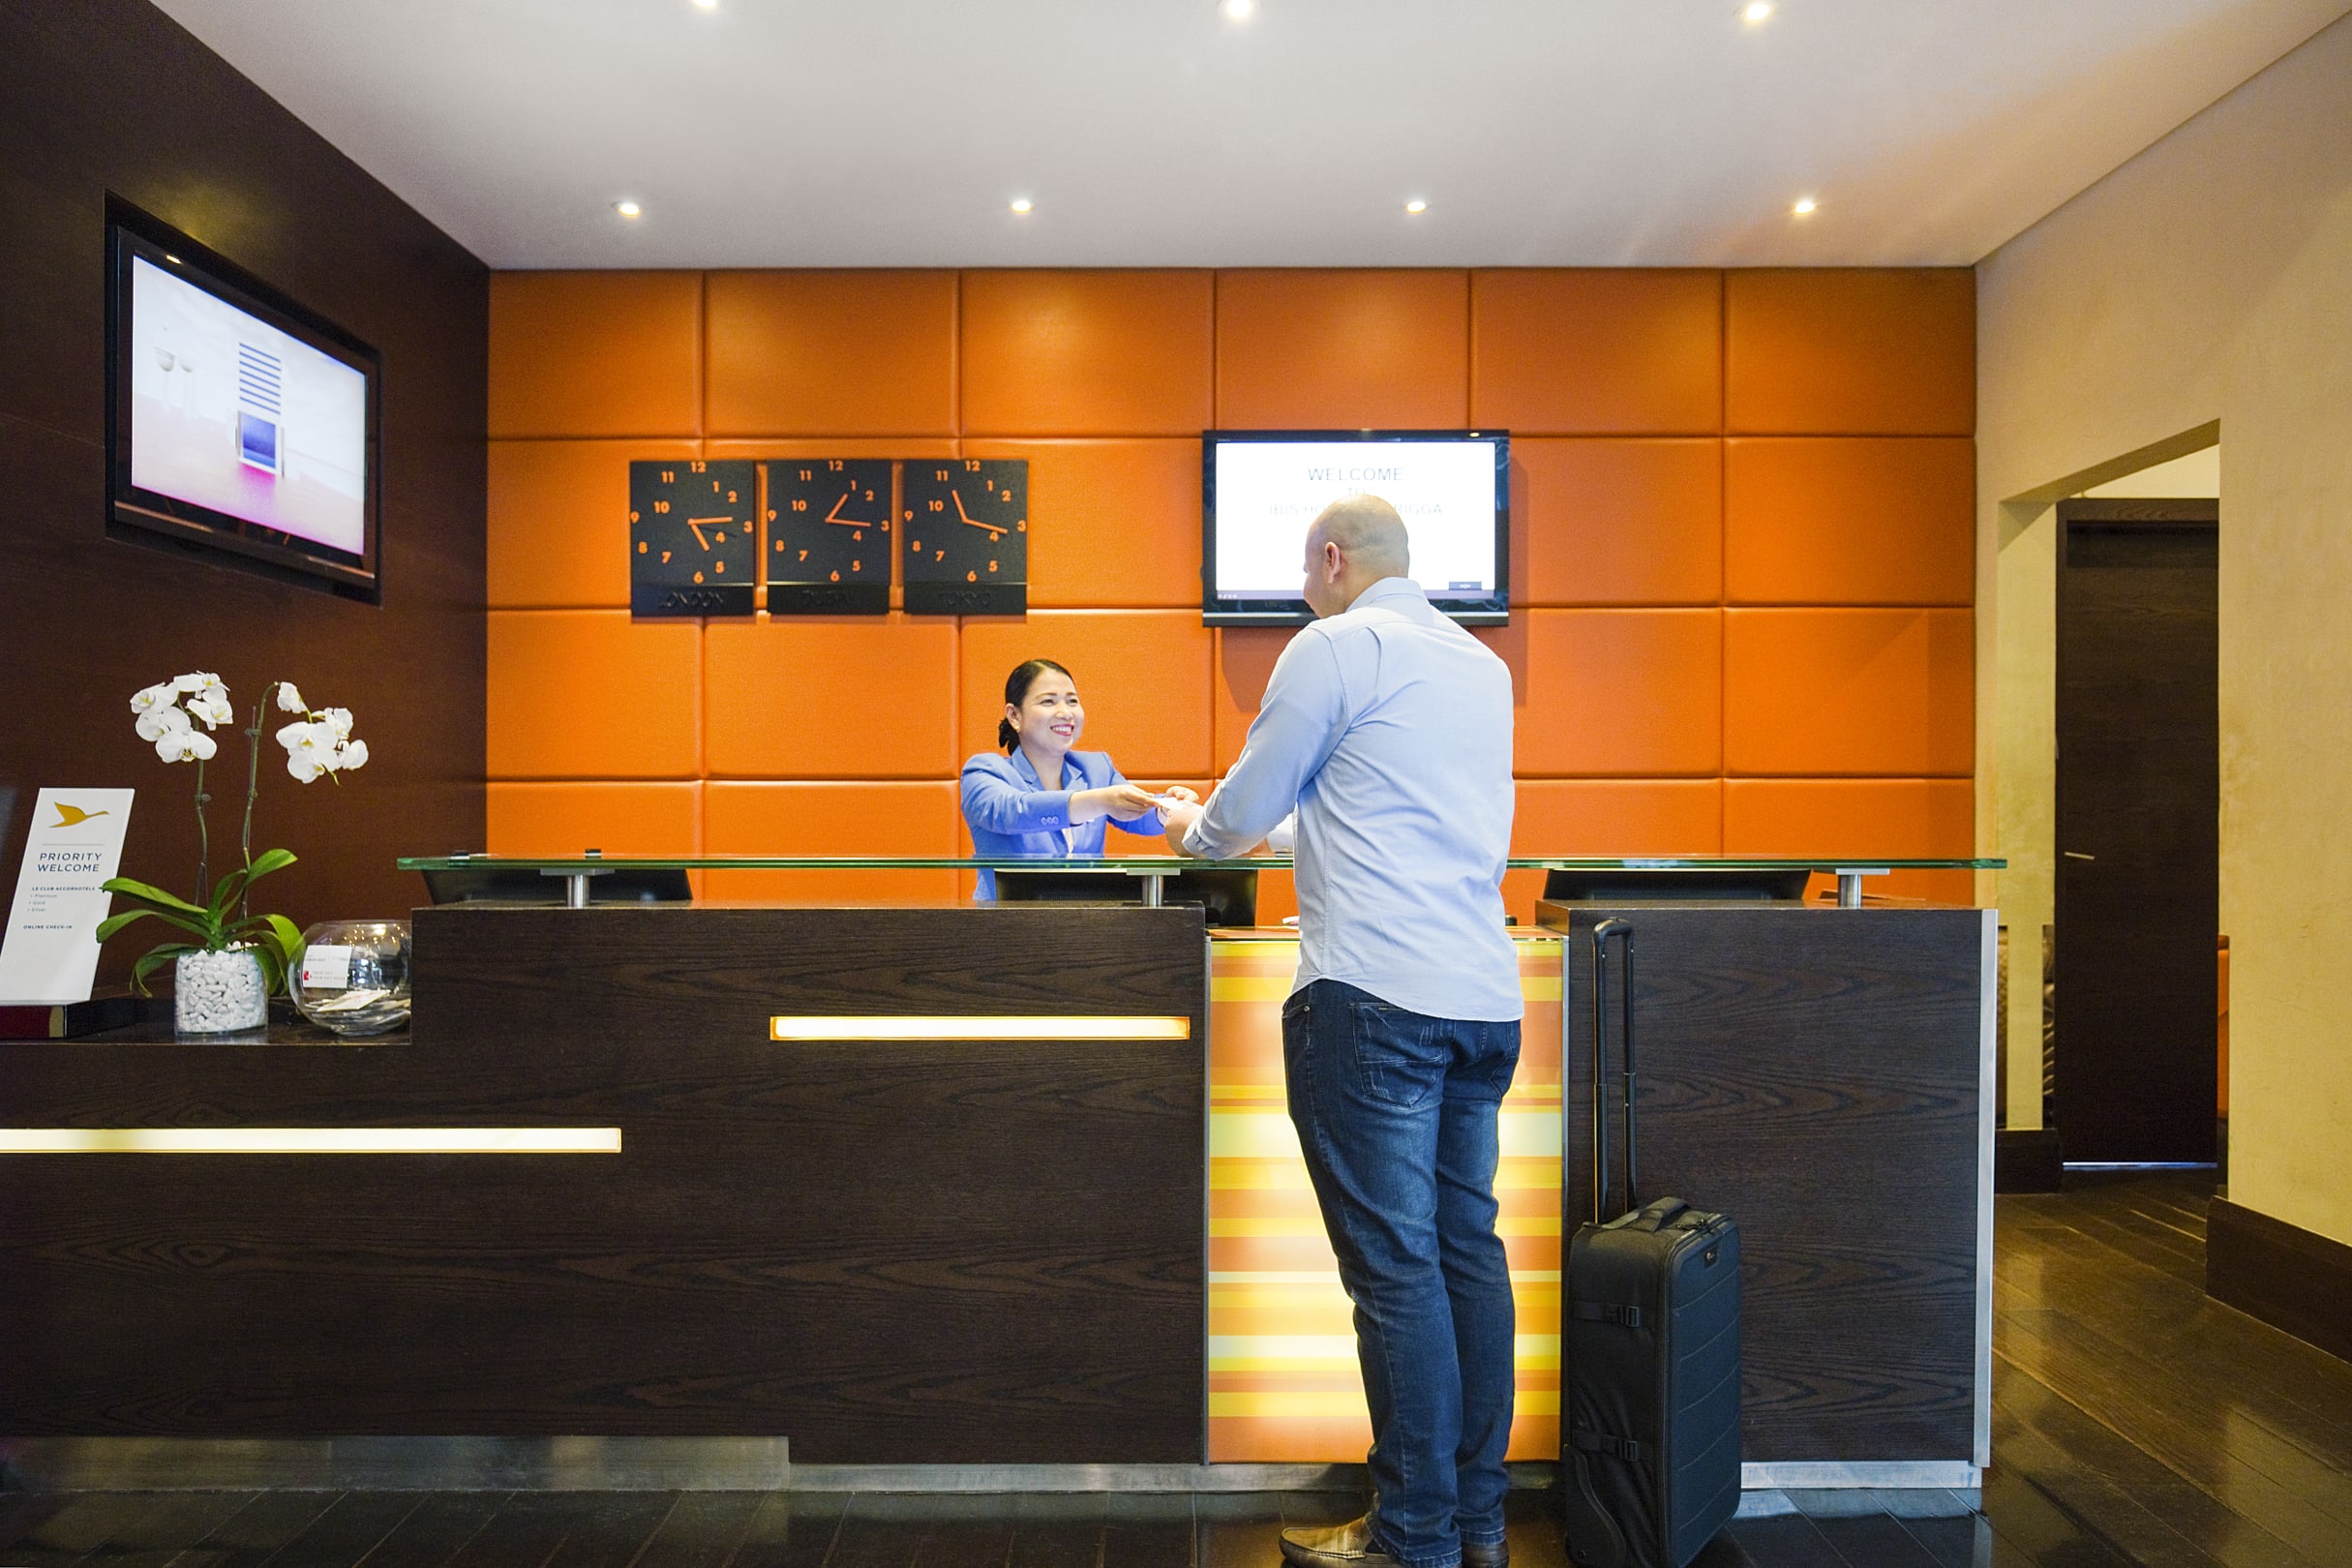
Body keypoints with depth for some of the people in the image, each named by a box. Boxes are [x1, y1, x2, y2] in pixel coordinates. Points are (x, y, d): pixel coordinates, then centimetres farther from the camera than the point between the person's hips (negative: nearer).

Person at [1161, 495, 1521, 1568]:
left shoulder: (1334, 648, -4)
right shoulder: (1483, 664, 19)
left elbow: (1243, 813, -1)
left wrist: (1191, 830, 21)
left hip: (1375, 996, -8)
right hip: (1484, 995, 8)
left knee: (1395, 1266, -1)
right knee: (1468, 1249, 13)